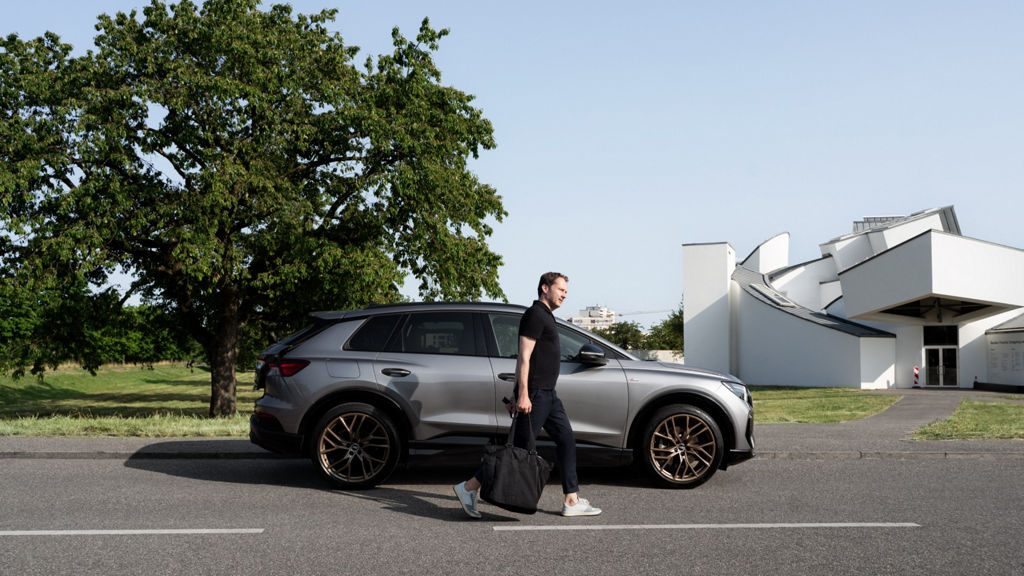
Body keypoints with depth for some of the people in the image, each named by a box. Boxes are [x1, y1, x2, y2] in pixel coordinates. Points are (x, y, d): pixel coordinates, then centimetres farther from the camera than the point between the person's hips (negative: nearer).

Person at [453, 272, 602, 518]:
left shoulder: (546, 317, 20)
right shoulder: (535, 315, -11)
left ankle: (572, 501, 10)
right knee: (521, 446, -8)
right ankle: (469, 487, -3)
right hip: (534, 394, -10)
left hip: (548, 394, 10)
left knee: (566, 440, 7)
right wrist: (523, 395, -25)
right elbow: (523, 357, -18)